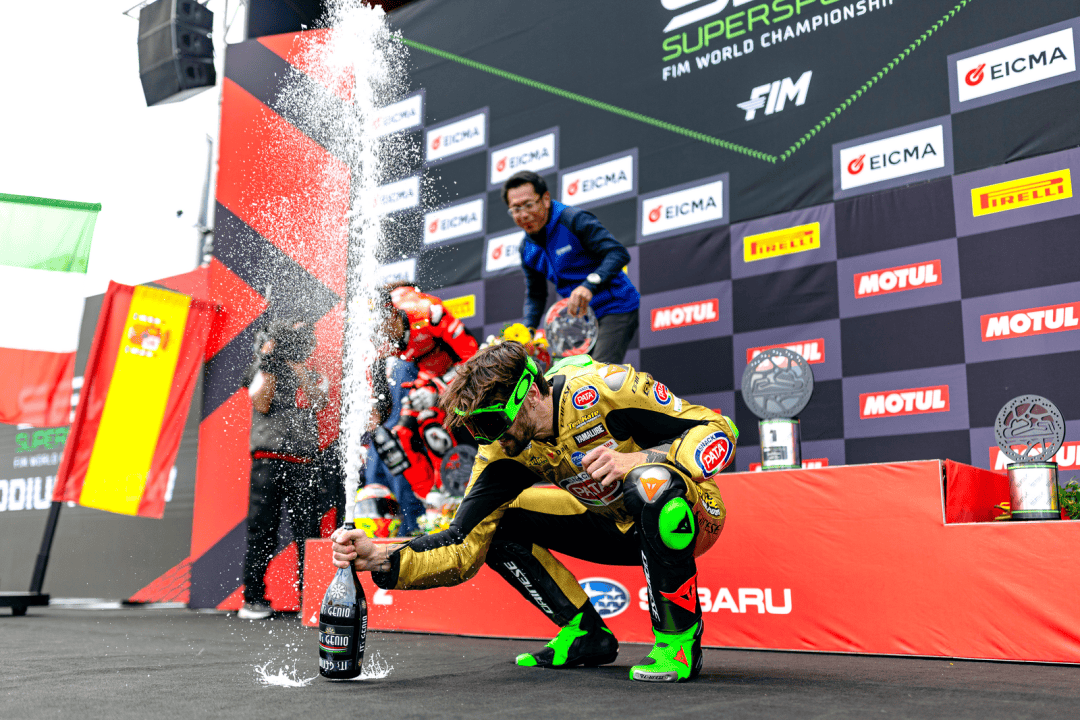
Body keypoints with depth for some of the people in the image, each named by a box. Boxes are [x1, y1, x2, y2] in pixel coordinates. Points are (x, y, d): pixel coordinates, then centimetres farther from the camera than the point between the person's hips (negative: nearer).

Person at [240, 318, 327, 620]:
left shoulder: (311, 377, 21)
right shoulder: (264, 368, 13)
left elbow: (319, 401, 1)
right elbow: (261, 404, -2)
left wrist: (296, 366, -3)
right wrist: (270, 363, -5)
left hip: (303, 464, 2)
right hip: (269, 459, -2)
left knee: (308, 533, -3)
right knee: (262, 530, -2)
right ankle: (254, 599, 6)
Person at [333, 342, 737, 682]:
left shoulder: (602, 388, -27)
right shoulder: (504, 451, -11)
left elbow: (720, 431, -24)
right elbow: (465, 547, -14)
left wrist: (636, 459, -39)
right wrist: (379, 559, -29)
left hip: (688, 516, -6)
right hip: (618, 527, 6)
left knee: (650, 483, -40)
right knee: (500, 522, -7)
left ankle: (679, 640, -20)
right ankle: (587, 635, 4)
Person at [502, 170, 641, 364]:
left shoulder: (574, 220, -15)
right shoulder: (527, 248, 7)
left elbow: (618, 253, -25)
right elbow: (535, 295, 17)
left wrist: (590, 284, -40)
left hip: (616, 309, -7)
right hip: (583, 316, 7)